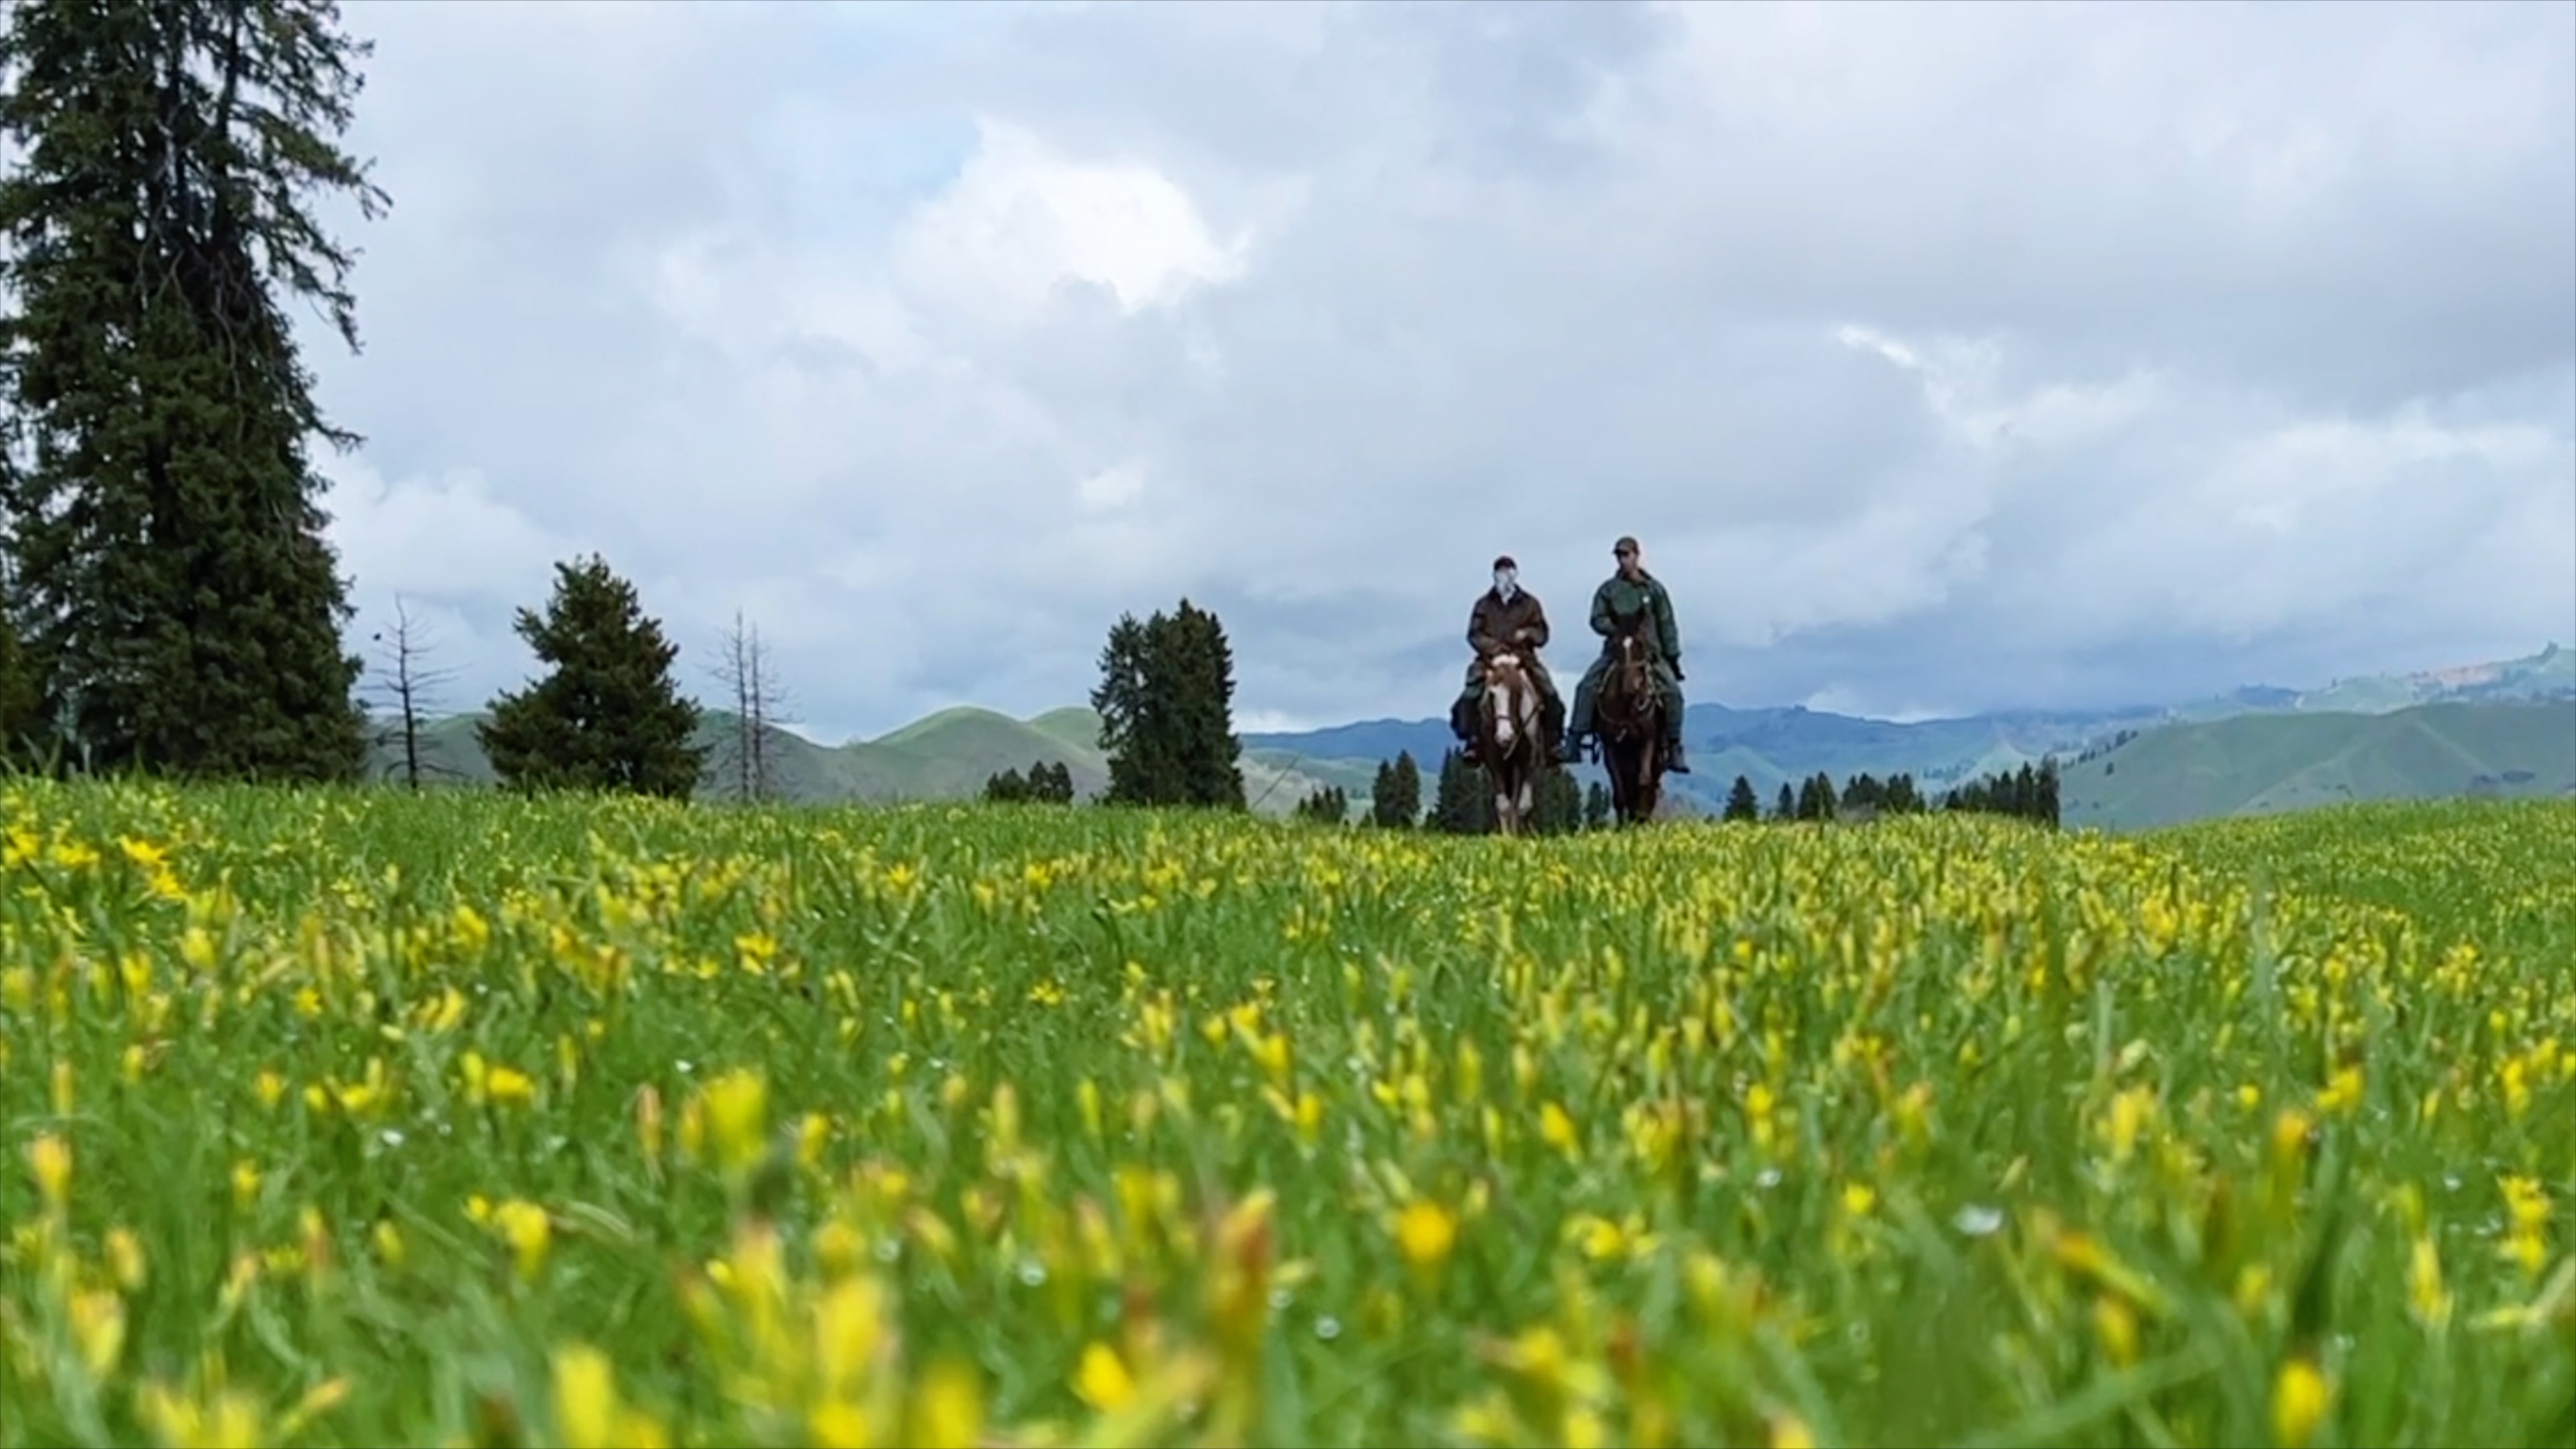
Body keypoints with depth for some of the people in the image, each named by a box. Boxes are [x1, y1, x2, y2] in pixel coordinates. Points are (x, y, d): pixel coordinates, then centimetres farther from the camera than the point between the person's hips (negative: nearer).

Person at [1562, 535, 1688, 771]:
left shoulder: (1653, 588, 5)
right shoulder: (1608, 589, 4)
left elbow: (1667, 625, 6)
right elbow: (1597, 620, 1)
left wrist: (1673, 657, 3)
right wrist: (1616, 630, -19)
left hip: (1650, 651, 0)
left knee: (1673, 690, -20)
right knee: (1586, 686, -19)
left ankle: (1674, 749, -10)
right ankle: (1574, 742, -15)